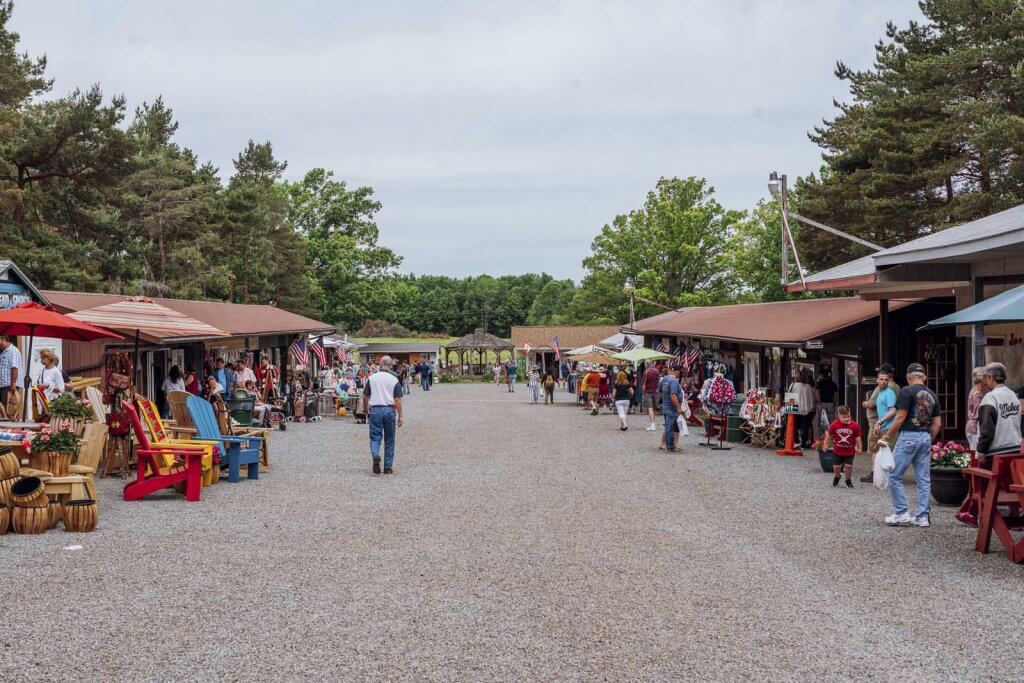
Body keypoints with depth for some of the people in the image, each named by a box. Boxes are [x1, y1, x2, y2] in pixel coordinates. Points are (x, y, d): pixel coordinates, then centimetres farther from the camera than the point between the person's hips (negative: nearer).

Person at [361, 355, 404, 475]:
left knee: (375, 437, 4)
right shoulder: (394, 380, -1)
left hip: (375, 410, 0)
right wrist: (400, 416, -1)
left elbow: (365, 396, 6)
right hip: (390, 410, 0)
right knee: (389, 440, 10)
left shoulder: (371, 378, 2)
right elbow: (397, 400, -5)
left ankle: (375, 455, -26)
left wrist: (365, 408, 23)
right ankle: (388, 467, 12)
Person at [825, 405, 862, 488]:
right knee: (837, 466, 7)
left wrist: (859, 448, -3)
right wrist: (826, 445, 2)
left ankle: (848, 480, 21)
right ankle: (836, 477, 36)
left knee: (848, 466, -2)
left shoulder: (854, 426, -13)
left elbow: (858, 438, -4)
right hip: (837, 451, 1)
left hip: (850, 451, -1)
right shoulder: (834, 425, -12)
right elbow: (829, 435, 0)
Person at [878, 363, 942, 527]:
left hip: (909, 436, -7)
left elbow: (900, 417, -13)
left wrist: (886, 437, -6)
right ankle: (923, 516, 10)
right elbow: (937, 424, 11)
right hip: (926, 437, 7)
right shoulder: (932, 395, 12)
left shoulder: (907, 391, -8)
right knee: (924, 479, 9)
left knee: (895, 476, 3)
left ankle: (901, 513, 1)